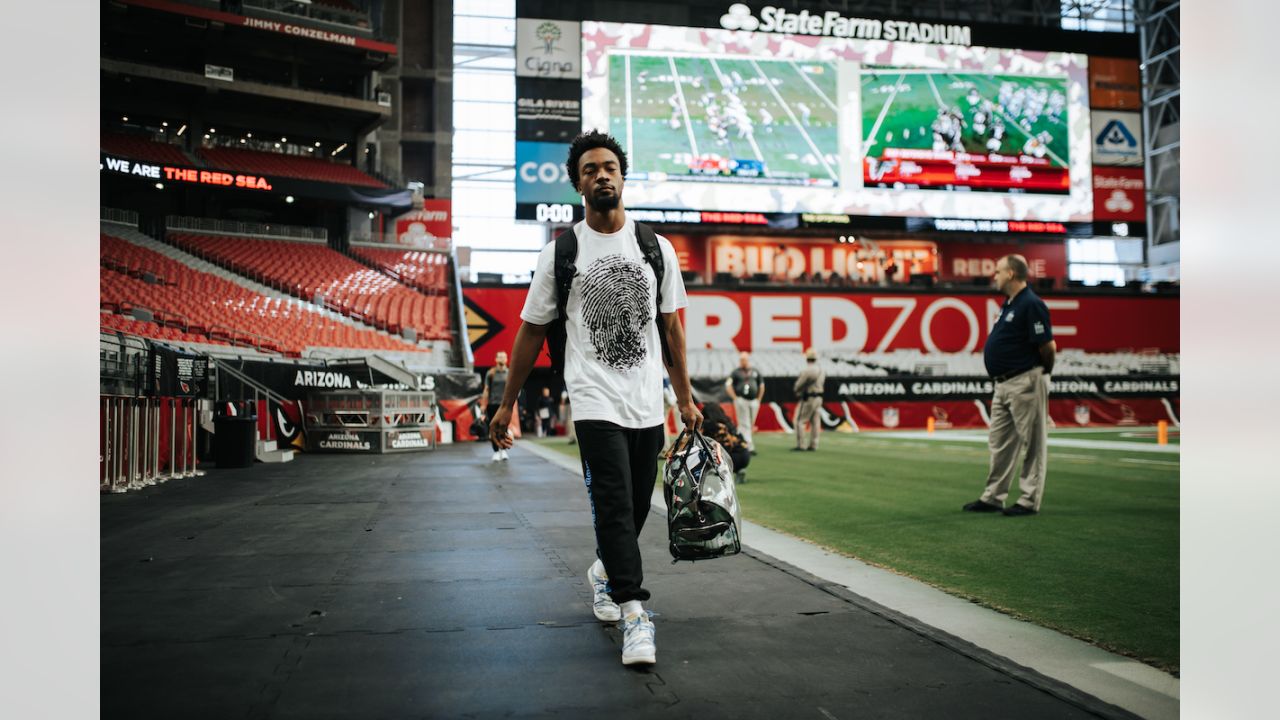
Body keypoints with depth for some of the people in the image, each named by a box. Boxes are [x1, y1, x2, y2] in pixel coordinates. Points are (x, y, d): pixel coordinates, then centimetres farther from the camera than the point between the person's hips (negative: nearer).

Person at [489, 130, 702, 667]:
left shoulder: (656, 247, 8)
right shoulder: (559, 253, 1)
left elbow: (671, 327, 13)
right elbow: (531, 331, 5)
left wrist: (685, 398, 11)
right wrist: (507, 403, 5)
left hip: (648, 403, 3)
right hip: (595, 400, -3)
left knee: (635, 508, 11)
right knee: (614, 503, -14)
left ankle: (604, 573, 38)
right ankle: (633, 613, -7)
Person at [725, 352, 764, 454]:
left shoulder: (755, 371, 13)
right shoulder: (736, 372, 1)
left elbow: (761, 385, 20)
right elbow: (728, 385, -6)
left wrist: (759, 399, 13)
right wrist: (735, 398, -10)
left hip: (754, 401, 5)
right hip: (741, 401, -5)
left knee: (751, 424, 8)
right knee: (745, 424, -8)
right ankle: (749, 447, -11)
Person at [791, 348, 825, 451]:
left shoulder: (808, 370, -18)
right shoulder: (821, 370, 9)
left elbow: (799, 385, -13)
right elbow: (822, 383, 13)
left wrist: (797, 392, 10)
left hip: (807, 398, -8)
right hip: (818, 397, 8)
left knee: (799, 421, -2)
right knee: (815, 422, 9)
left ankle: (800, 445, -4)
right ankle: (813, 446, 12)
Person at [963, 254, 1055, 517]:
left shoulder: (1031, 304, -15)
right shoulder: (1009, 304, 15)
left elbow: (1048, 346, -17)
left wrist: (1042, 373, -2)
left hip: (1025, 382, -10)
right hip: (1004, 384, 10)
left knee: (1032, 443, 0)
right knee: (999, 442, 13)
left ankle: (1030, 500, 6)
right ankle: (993, 497, 21)